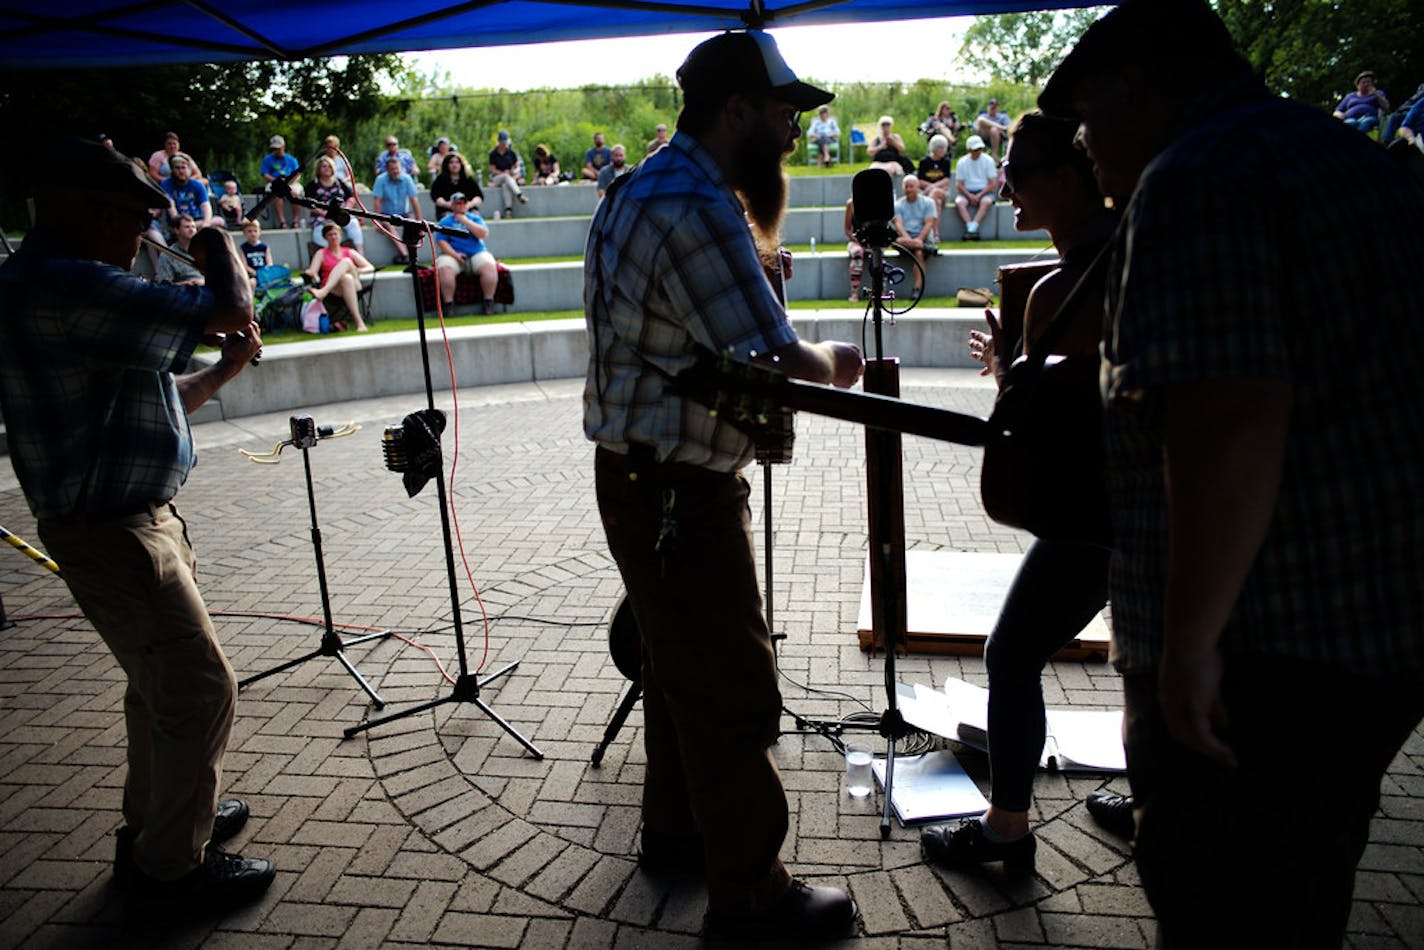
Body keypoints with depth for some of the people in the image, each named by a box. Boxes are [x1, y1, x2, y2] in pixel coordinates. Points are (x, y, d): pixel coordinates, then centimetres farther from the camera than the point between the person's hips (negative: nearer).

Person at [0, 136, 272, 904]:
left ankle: (155, 819, 39)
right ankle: (170, 863, 14)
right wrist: (219, 248, -5)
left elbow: (146, 398, 21)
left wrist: (225, 368, 11)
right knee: (201, 689, -3)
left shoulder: (63, 284, 12)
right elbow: (230, 310, -24)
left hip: (137, 517, 11)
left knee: (162, 678, 22)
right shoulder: (67, 286, -24)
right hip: (110, 532, -11)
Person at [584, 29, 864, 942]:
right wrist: (833, 361, -4)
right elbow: (778, 368, -24)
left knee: (682, 663, 23)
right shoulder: (695, 208, -22)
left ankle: (676, 826, 41)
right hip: (681, 495, -11)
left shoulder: (643, 189, 13)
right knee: (734, 692, 2)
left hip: (643, 481, 11)